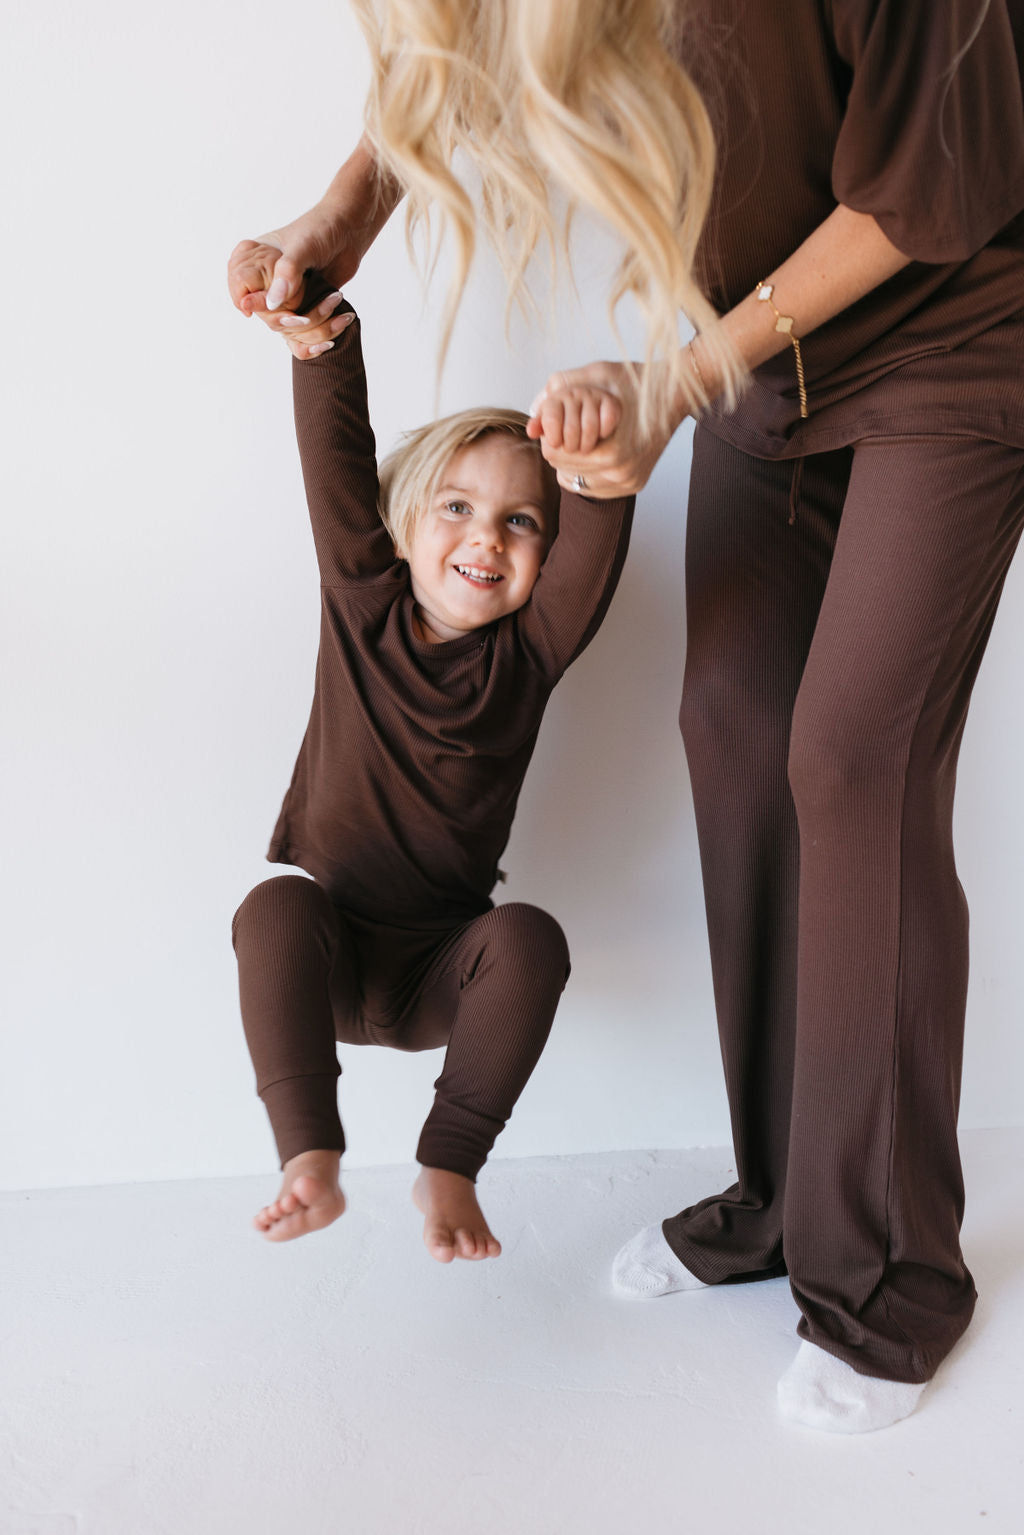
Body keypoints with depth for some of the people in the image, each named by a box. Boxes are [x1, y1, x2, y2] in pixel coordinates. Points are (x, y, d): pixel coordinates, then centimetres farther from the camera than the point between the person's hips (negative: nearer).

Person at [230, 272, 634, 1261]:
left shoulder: (529, 650, -5)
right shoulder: (362, 605, -2)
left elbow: (592, 549, -23)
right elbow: (337, 470, -13)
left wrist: (599, 464, -43)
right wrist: (326, 345, -29)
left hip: (439, 976, 1)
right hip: (322, 959, 0)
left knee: (530, 939, -28)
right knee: (274, 906, -31)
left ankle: (448, 1165, -15)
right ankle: (308, 1158, -28)